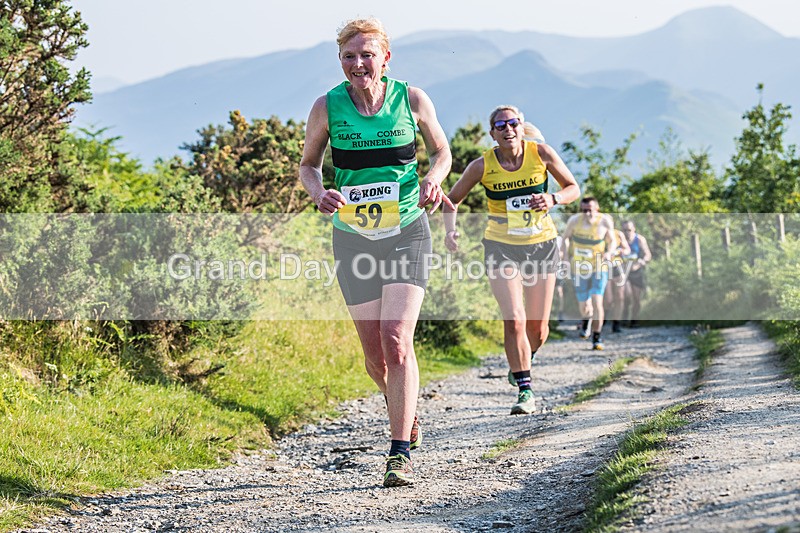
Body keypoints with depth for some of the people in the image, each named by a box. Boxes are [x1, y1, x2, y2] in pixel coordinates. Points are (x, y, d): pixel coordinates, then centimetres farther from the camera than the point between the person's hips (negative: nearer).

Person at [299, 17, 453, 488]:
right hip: (353, 238, 2)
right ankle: (406, 408, 39)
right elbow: (308, 164, 10)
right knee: (375, 356, 6)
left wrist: (432, 180, -11)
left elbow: (442, 152, 10)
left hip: (407, 233, -2)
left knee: (396, 341, -16)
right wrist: (319, 192, -12)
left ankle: (401, 454, -12)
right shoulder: (327, 107, -4)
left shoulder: (412, 100, -5)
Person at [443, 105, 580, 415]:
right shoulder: (482, 166, -10)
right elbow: (453, 199, 3)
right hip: (501, 248, -1)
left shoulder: (542, 154, -9)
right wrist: (450, 229, -15)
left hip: (542, 245, 2)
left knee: (538, 327, 7)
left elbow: (573, 188, 1)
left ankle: (523, 363, 40)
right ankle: (525, 391, -5)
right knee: (514, 321, -16)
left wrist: (553, 200, -19)